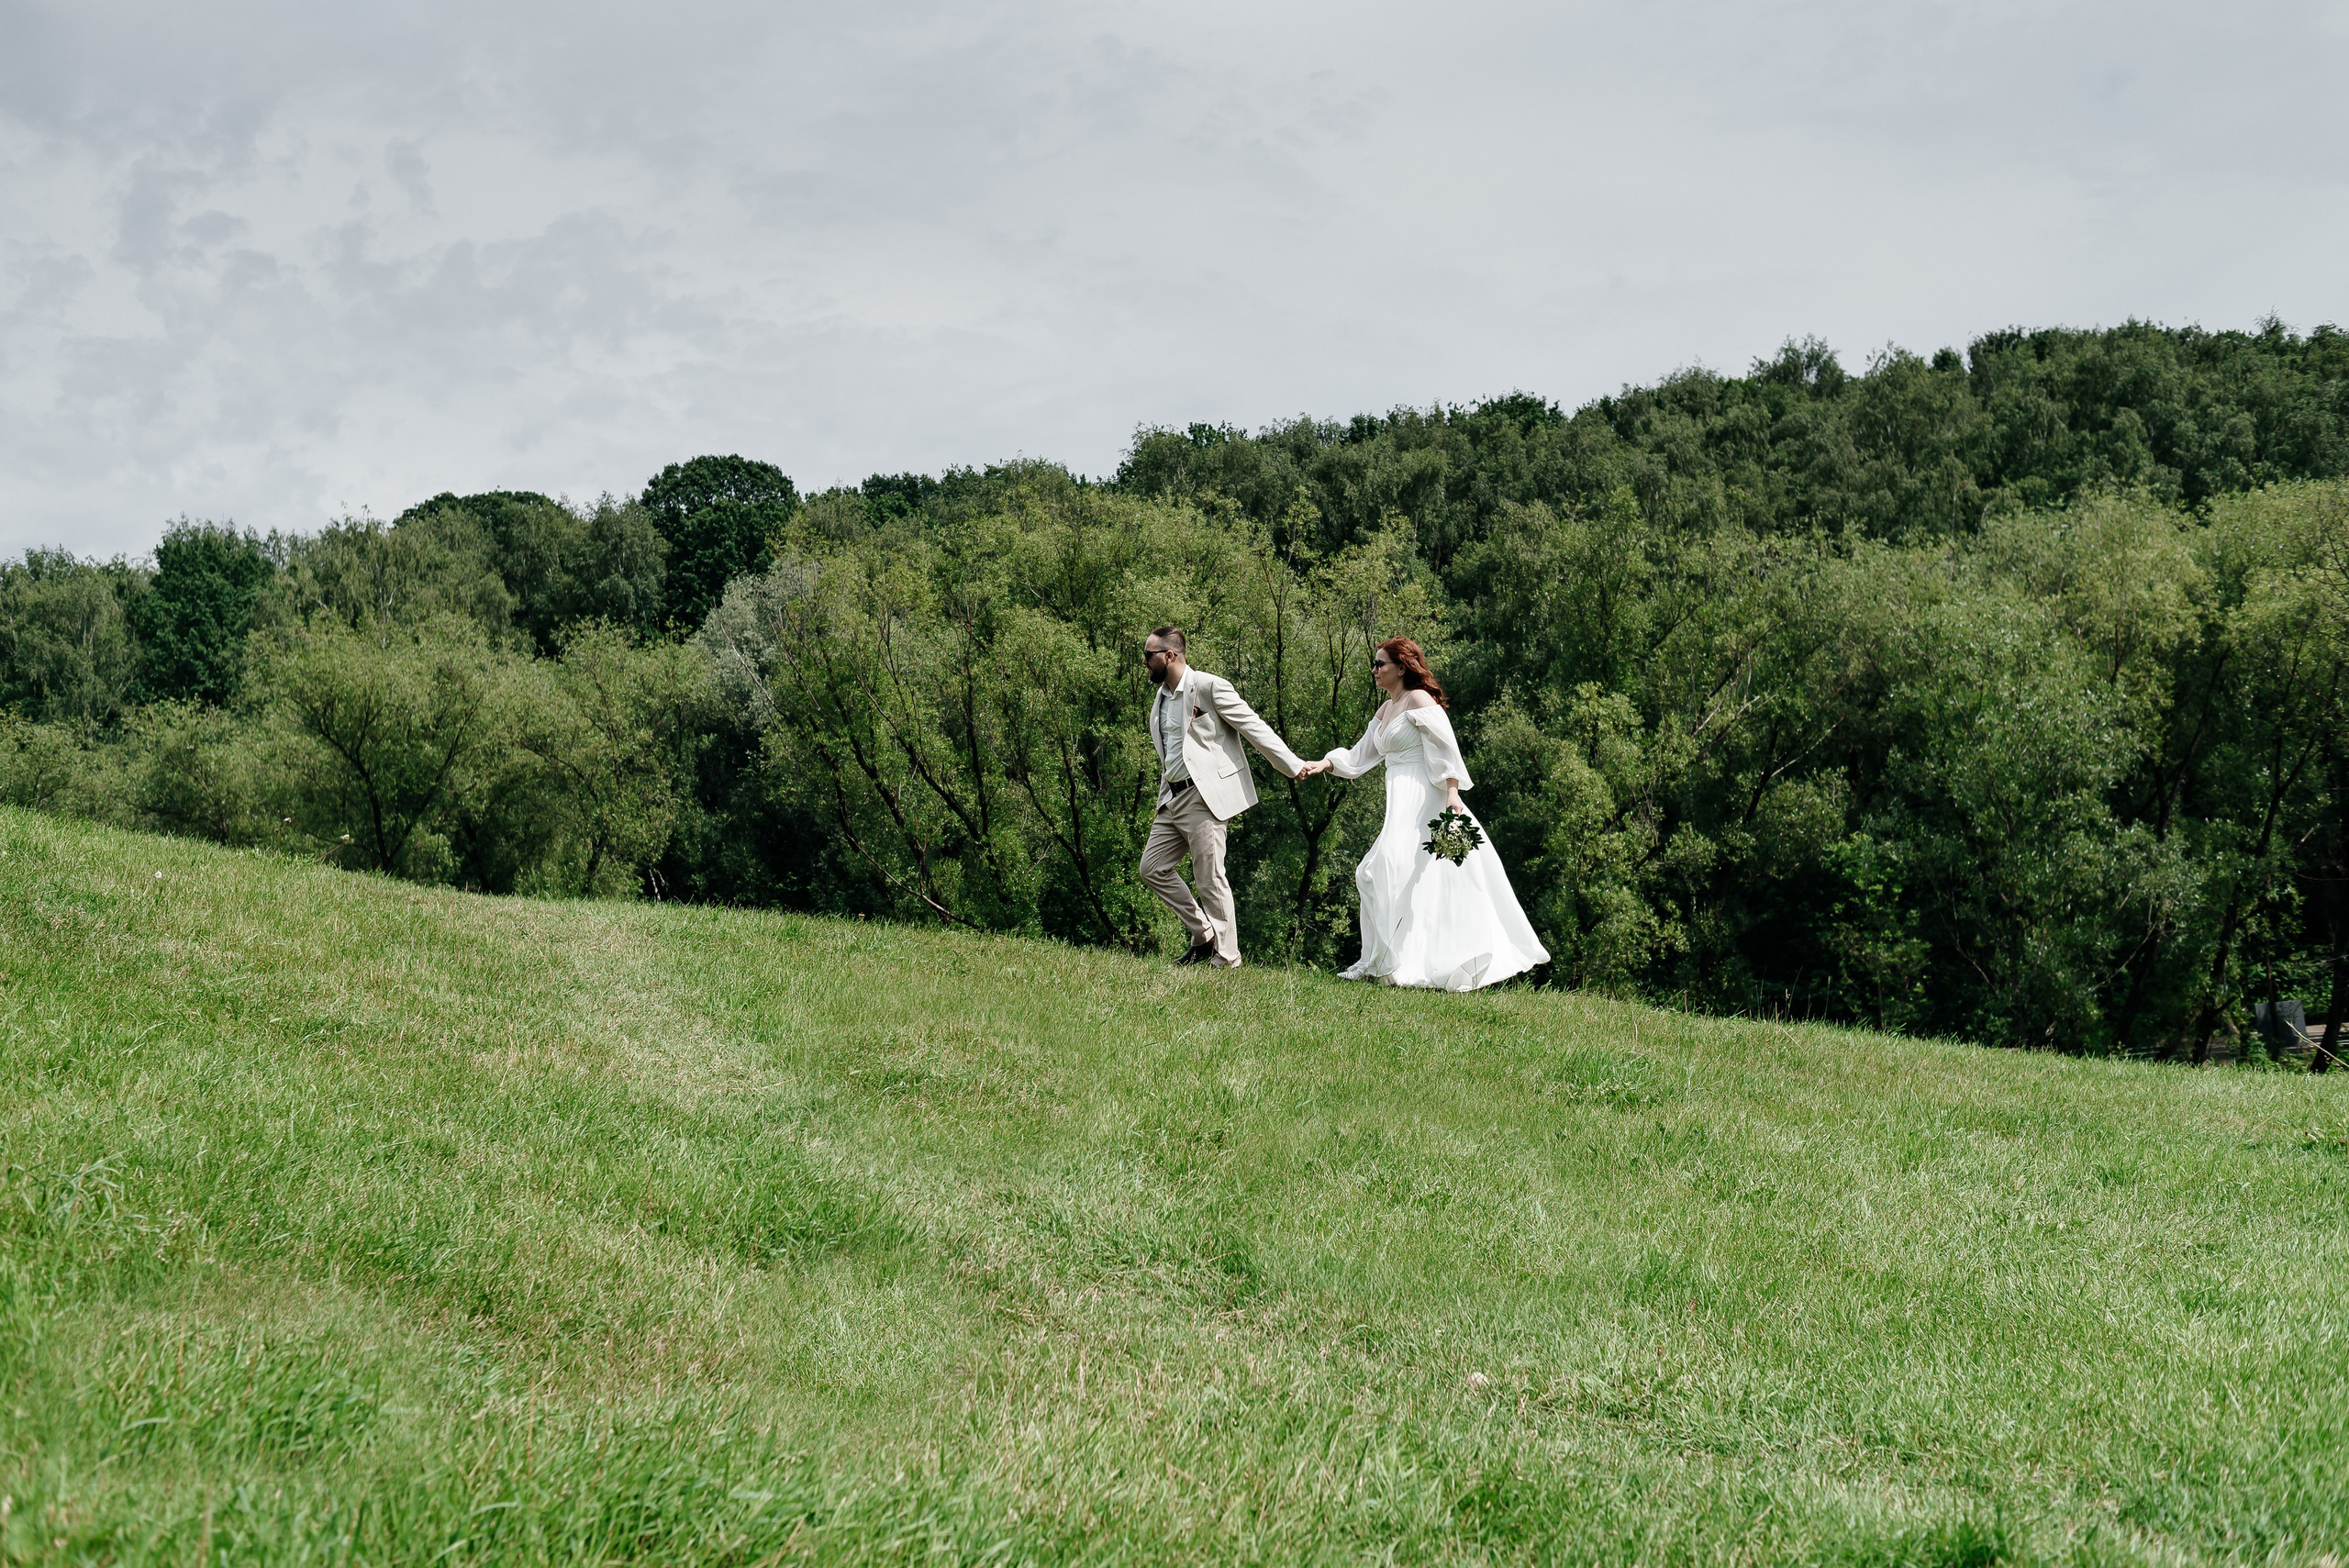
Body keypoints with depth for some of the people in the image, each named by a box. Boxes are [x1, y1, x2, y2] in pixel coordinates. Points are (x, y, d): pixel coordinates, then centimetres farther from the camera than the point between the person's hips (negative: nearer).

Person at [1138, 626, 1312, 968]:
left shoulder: (1209, 687, -10)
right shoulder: (1161, 697, 15)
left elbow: (1254, 727, -10)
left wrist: (1293, 765, -10)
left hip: (1203, 796, -9)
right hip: (1172, 798, 9)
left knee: (1210, 880, -6)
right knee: (1153, 868, 7)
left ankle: (1226, 958, 2)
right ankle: (1204, 935, 16)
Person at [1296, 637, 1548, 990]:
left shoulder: (1419, 701, -8)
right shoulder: (1385, 710, 19)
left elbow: (1445, 747, -15)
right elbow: (1359, 758, 20)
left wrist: (1452, 793, -24)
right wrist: (1323, 764, 7)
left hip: (1423, 800, -9)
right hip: (1401, 804, 9)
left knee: (1390, 871, -15)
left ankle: (1389, 962, -12)